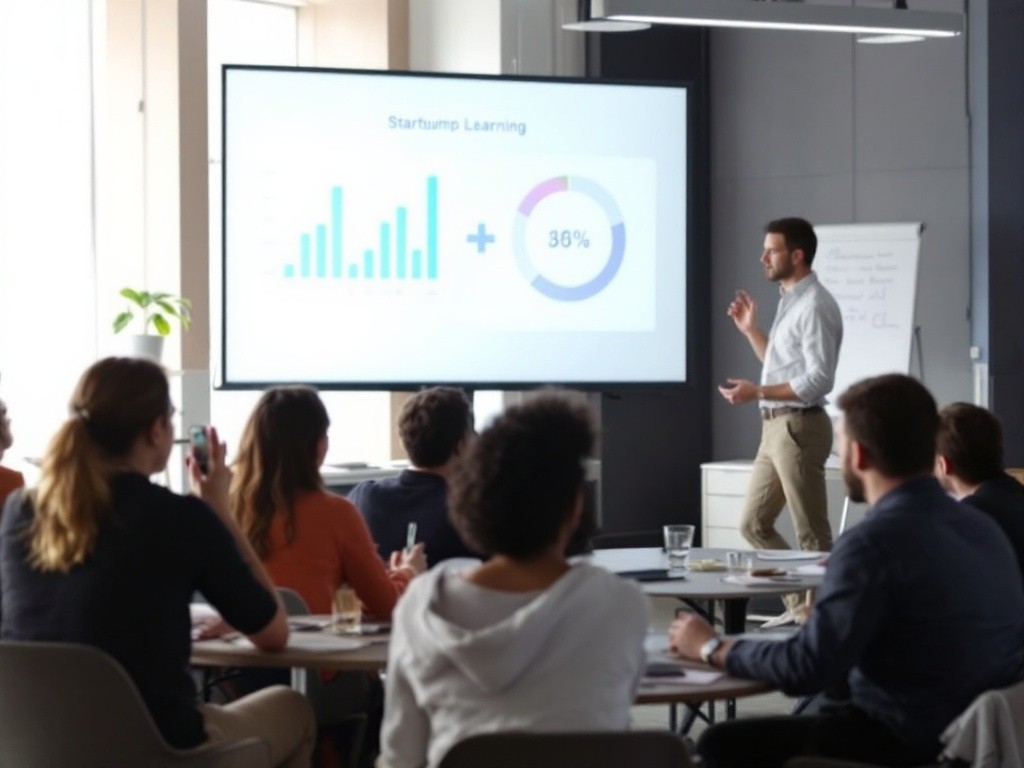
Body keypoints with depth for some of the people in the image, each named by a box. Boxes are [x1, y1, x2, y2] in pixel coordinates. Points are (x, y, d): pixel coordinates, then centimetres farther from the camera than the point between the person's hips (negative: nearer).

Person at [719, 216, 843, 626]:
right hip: (775, 427, 10)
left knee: (811, 534, -3)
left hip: (799, 427, -10)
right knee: (753, 524, 13)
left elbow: (818, 380, -22)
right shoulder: (789, 301, 15)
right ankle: (799, 604, 20)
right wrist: (750, 330, 15)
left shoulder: (814, 306, -15)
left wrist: (756, 392, -21)